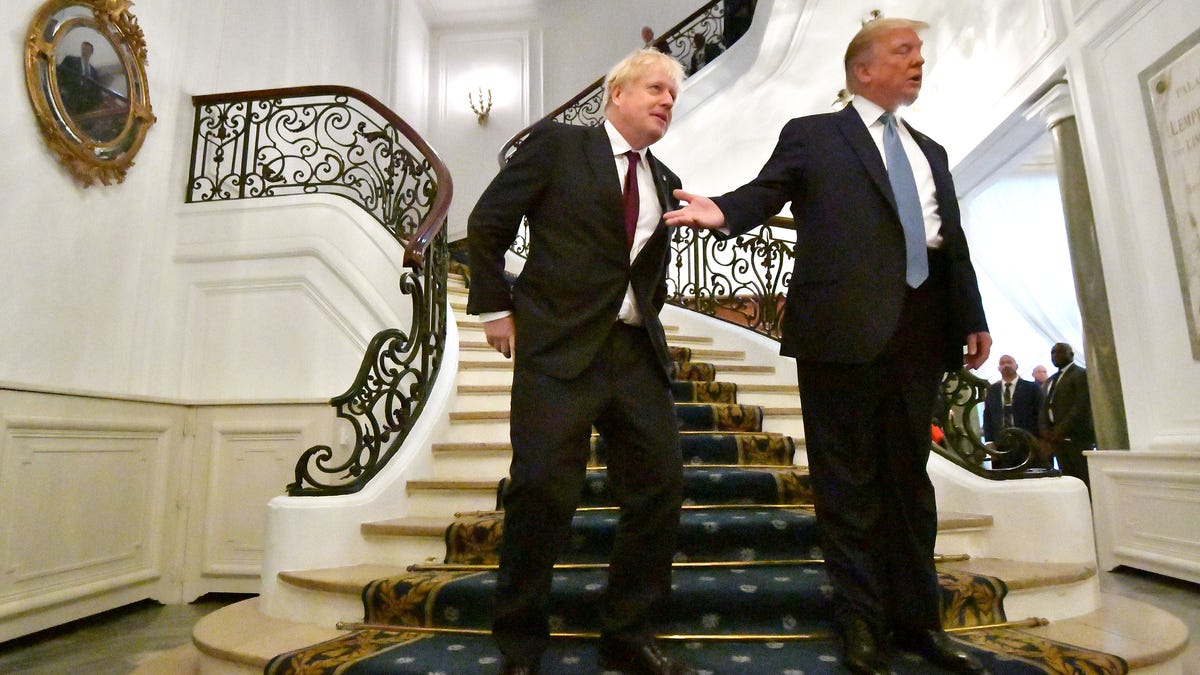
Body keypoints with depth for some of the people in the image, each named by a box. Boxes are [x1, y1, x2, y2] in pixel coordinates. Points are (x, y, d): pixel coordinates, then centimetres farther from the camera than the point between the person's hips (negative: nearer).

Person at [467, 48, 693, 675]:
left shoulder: (664, 181, 19)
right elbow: (487, 224, 2)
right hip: (559, 346, -5)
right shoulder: (556, 144, 3)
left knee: (660, 487, 3)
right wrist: (496, 308, -1)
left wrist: (648, 314, 14)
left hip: (638, 351, 6)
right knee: (543, 492, -6)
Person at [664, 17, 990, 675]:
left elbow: (955, 240, 20)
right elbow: (763, 193, -6)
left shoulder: (930, 152, 25)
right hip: (844, 322, -6)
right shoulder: (811, 134, 8)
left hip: (921, 327, 6)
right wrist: (723, 210, -27)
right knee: (848, 478, 2)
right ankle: (861, 617, 17)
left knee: (909, 474, 12)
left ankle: (916, 617, 26)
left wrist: (972, 318, 13)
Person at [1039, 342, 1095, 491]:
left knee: (1084, 479, -7)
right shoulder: (1050, 380, 23)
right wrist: (1045, 429, 0)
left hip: (1077, 436, -6)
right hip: (1057, 438, 6)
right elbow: (1045, 407, 18)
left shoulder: (1082, 374, -1)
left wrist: (1061, 429, -17)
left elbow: (1082, 406, -12)